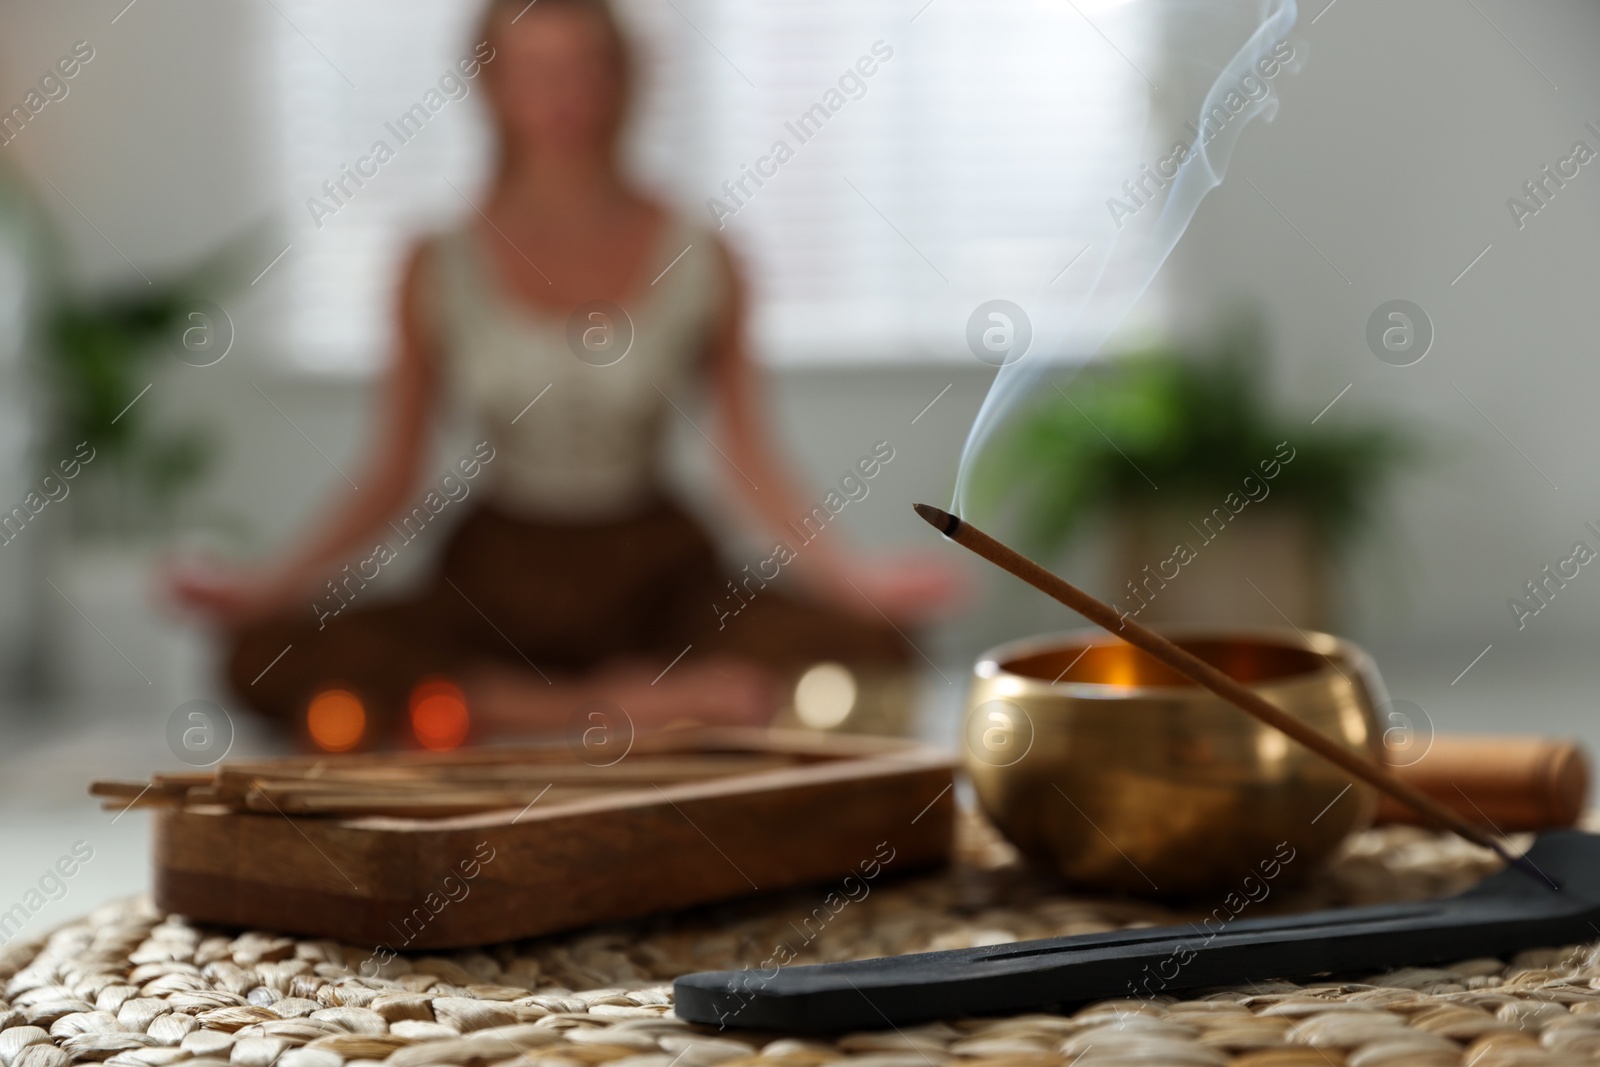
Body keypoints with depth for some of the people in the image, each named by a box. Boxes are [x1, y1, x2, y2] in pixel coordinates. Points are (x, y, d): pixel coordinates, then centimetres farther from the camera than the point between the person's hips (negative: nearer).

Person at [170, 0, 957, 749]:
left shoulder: (698, 260, 0)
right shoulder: (440, 269, 1)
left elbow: (749, 459, 1)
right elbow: (392, 479, 5)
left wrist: (850, 580, -12)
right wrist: (270, 587, -7)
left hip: (654, 573, -1)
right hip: (496, 580, 1)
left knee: (864, 648, -28)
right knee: (270, 660, -26)